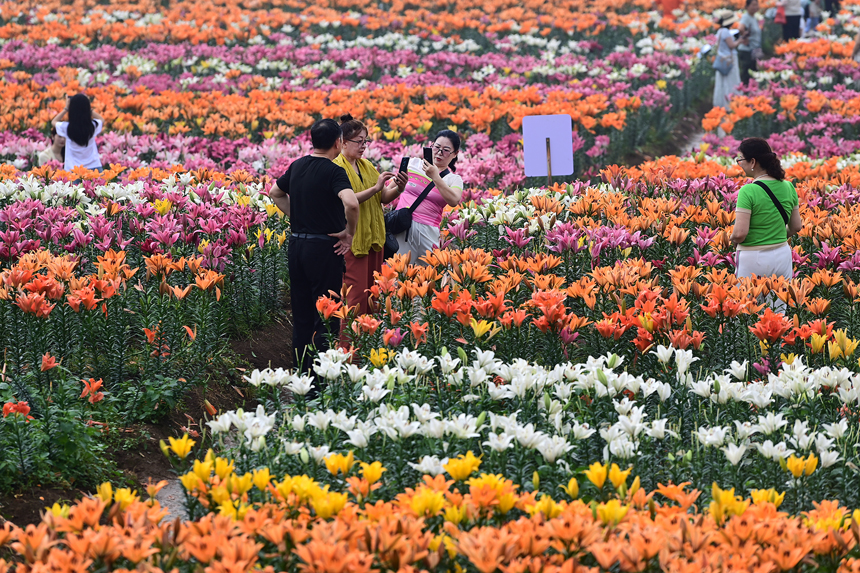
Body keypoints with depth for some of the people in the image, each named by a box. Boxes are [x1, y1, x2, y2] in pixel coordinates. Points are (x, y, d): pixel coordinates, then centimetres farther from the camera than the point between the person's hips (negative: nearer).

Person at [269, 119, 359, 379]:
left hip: (296, 244, 7)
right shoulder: (333, 172, -16)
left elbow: (275, 193, 24)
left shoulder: (297, 166, 7)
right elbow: (351, 203, -32)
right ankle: (319, 380, -2)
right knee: (326, 318, -1)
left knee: (302, 315, 14)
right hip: (324, 248, -7)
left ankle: (302, 375, 18)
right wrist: (349, 232, -16)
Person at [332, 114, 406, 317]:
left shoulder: (366, 166, 13)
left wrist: (398, 188, -10)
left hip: (373, 238, 7)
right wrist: (375, 187, -24)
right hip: (352, 240, -7)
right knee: (355, 294, -9)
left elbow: (384, 198, 10)